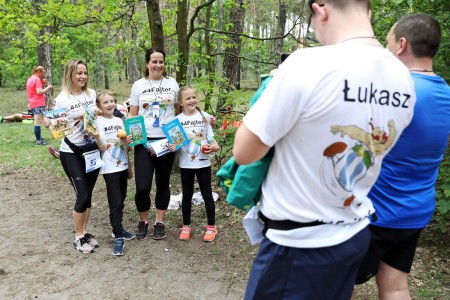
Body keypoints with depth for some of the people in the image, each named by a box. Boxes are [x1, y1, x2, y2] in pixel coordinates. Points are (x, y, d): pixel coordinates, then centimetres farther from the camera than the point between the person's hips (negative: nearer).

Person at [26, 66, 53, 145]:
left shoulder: (30, 79, 18)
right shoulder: (37, 79, -11)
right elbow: (39, 92, -19)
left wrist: (42, 85, 17)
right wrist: (47, 88, -8)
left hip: (33, 104, 10)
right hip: (38, 104, -10)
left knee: (37, 122, 17)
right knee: (38, 123, -10)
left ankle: (39, 138, 23)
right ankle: (38, 140, -9)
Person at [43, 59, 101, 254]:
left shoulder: (92, 93, 3)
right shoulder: (62, 99, -11)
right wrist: (49, 124, -27)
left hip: (92, 150, 5)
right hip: (71, 152, -4)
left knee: (87, 195, 10)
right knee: (83, 196, -7)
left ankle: (84, 232, 25)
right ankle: (78, 237, 12)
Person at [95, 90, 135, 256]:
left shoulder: (119, 120, 10)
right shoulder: (99, 122, -7)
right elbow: (102, 147, -11)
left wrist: (129, 166, 15)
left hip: (123, 166, 6)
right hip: (110, 168, -6)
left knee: (121, 201, 13)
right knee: (115, 202, -6)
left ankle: (118, 229, 28)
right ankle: (118, 237, -1)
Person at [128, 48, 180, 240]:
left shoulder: (172, 83, 7)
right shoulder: (138, 85, 5)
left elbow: (179, 111, 13)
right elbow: (132, 115, 7)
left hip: (167, 140, 1)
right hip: (144, 141, -1)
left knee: (163, 183, 10)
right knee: (142, 187, -8)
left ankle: (159, 222, 26)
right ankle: (143, 221, 18)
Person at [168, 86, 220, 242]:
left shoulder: (205, 117, -1)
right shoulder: (177, 120, -1)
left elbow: (210, 138, 4)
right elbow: (174, 141, 2)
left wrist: (214, 147, -16)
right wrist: (172, 147, -19)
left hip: (203, 162, 0)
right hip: (185, 163, 1)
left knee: (207, 194, 7)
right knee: (187, 195, 12)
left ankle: (211, 226, 20)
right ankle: (186, 226, 27)